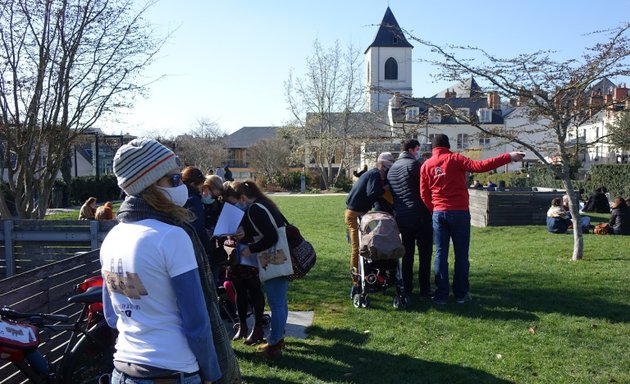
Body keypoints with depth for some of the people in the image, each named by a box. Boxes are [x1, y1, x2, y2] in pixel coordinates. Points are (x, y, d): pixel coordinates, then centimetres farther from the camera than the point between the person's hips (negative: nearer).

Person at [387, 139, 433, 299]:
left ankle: (406, 288, 15)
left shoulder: (392, 168, 14)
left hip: (401, 217, 7)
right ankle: (424, 289, 2)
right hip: (420, 215, -7)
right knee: (425, 253, 2)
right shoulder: (413, 164, -9)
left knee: (407, 253, 13)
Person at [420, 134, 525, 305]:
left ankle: (441, 295, 6)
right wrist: (508, 157, -12)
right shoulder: (455, 159, -3)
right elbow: (480, 166, -14)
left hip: (438, 213, 2)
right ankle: (461, 294, 10)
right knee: (461, 255, 6)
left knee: (440, 254, 6)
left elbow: (424, 194, 6)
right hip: (459, 212, -2)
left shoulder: (426, 165, 6)